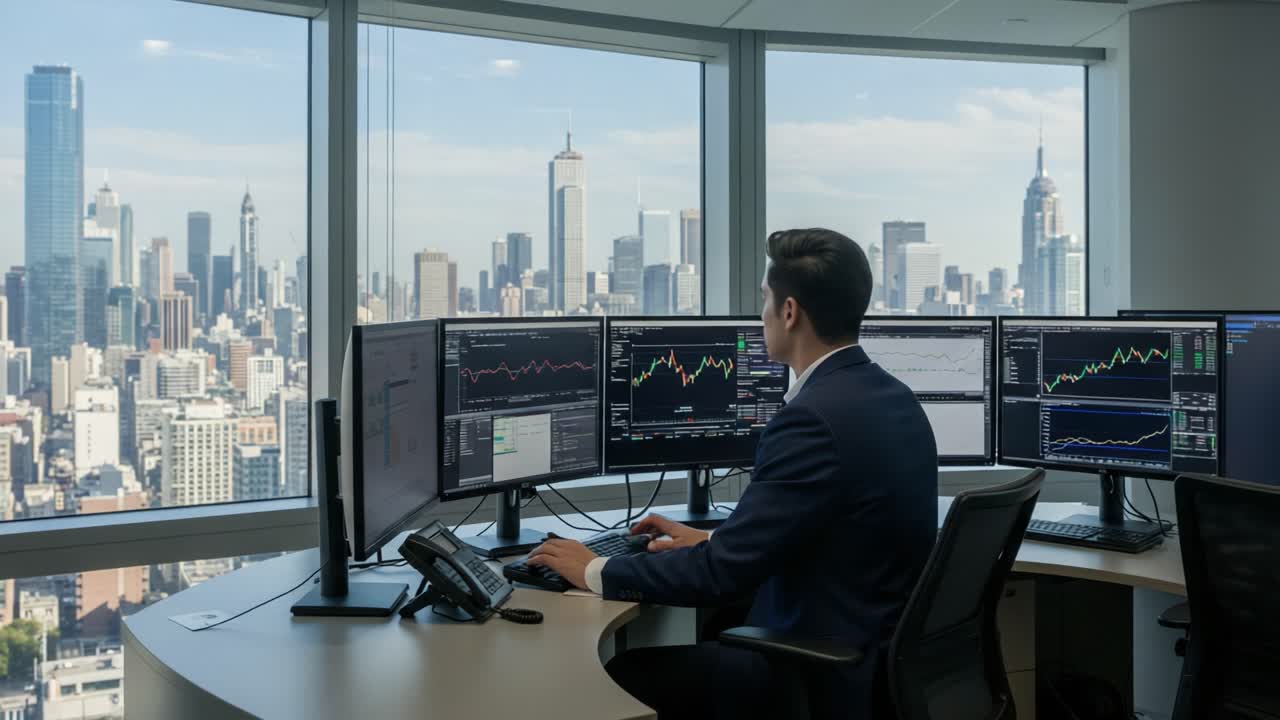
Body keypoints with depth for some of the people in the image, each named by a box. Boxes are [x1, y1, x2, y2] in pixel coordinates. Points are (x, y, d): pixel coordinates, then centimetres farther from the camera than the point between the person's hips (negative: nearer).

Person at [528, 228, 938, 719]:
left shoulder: (813, 417, -24)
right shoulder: (892, 397, 5)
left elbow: (724, 573, -23)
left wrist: (596, 572, -9)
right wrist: (709, 541, 16)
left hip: (832, 680, -9)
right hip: (888, 659, 9)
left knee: (623, 674, -1)